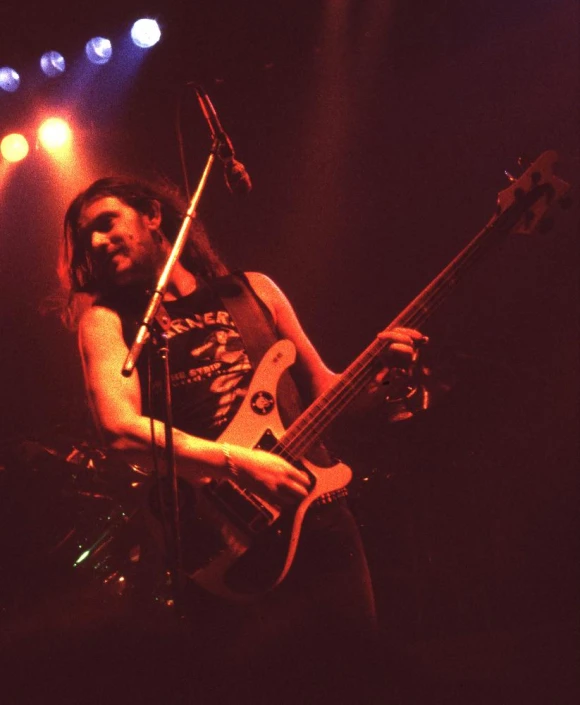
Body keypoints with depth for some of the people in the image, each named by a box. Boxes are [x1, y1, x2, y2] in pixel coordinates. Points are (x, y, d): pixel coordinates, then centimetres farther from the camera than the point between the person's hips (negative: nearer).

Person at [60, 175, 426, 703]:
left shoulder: (251, 289, 13)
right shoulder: (108, 318, 3)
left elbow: (322, 389, 18)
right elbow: (120, 427, -15)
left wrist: (378, 368, -4)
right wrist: (236, 464, -26)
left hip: (317, 510, 3)